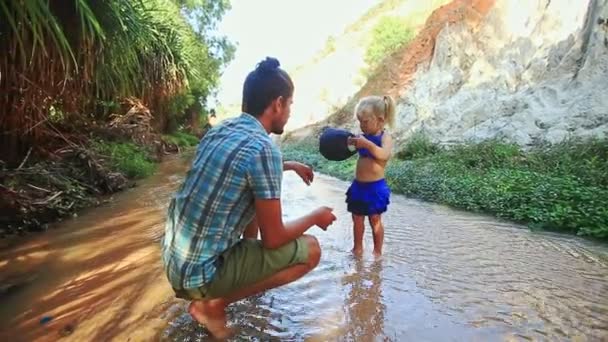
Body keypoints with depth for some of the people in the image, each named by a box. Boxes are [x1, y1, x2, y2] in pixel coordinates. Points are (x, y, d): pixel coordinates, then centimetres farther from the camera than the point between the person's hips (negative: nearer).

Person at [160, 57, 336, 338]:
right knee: (310, 250, -4)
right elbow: (273, 238, -17)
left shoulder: (220, 129, 2)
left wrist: (290, 166, 28)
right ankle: (213, 303, 0)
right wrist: (316, 216, 0)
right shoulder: (263, 148, -23)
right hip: (198, 272, -8)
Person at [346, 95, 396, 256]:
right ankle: (357, 248, 31)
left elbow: (384, 155, -30)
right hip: (358, 185, 6)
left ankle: (377, 251, 22)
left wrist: (367, 144, -41)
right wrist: (348, 142, -7)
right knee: (357, 218, 15)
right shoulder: (363, 137, 6)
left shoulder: (384, 137, -11)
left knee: (375, 219, 6)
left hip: (375, 187, -6)